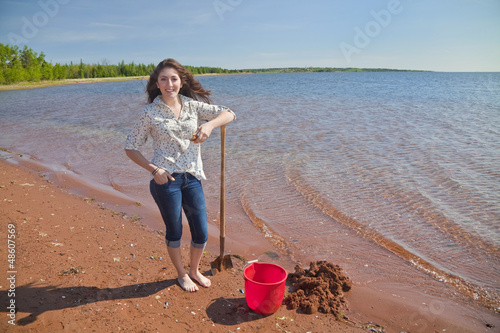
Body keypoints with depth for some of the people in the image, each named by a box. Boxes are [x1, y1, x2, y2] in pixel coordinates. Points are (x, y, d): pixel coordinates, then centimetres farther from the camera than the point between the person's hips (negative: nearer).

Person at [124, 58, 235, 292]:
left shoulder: (192, 106, 5)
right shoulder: (150, 113, -3)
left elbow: (229, 114, 4)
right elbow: (131, 147, 1)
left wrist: (209, 124, -16)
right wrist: (154, 169, -12)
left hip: (192, 178, 4)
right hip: (166, 179, -3)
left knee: (201, 234, 9)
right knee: (174, 233, 10)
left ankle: (194, 270, 38)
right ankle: (181, 274, 37)